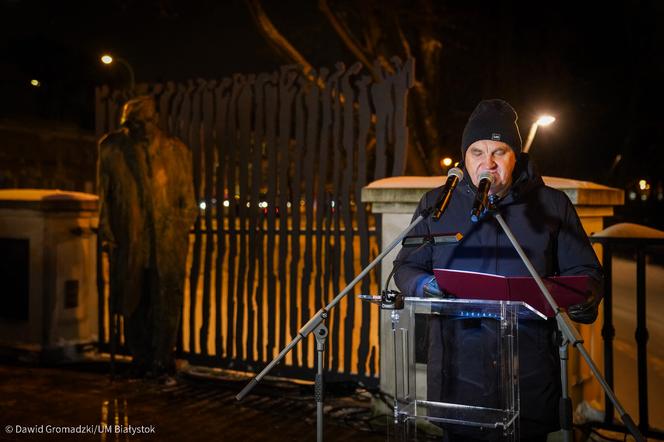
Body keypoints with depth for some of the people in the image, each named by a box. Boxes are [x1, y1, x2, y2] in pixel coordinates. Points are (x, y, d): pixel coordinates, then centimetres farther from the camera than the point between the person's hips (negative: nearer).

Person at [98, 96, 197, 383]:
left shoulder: (176, 151, 5)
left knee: (166, 303, -3)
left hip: (167, 242, -1)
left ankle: (162, 364, 8)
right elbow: (105, 195, 10)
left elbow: (187, 199, 8)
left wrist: (181, 229, -3)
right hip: (129, 241, 1)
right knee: (133, 303, 10)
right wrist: (106, 230, 3)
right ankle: (142, 361, 25)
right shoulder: (112, 149, 6)